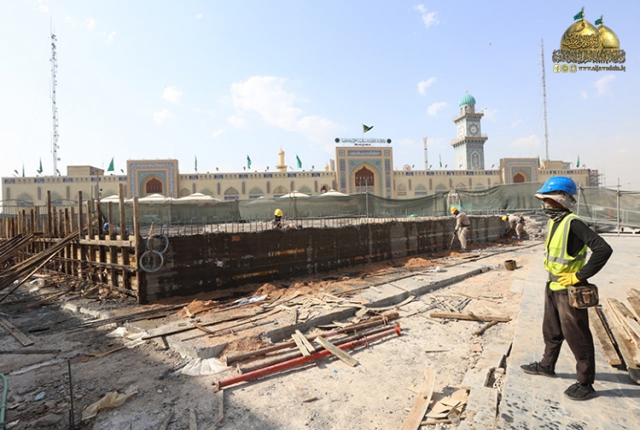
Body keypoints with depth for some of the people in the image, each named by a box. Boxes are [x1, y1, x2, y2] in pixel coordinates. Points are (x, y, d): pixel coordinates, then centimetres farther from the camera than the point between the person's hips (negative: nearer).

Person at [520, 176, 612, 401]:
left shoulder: (573, 223, -22)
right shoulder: (553, 221, 5)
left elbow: (603, 249, -28)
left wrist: (579, 276, -23)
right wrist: (552, 279, 15)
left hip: (569, 291, -9)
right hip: (553, 288, 9)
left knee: (577, 337, 7)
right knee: (551, 331, 23)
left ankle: (585, 384, 25)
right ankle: (547, 365, 41)